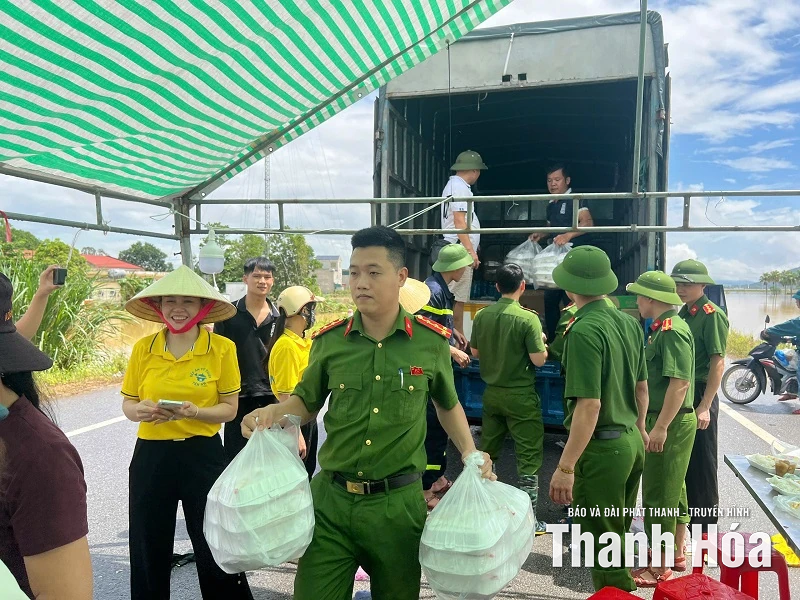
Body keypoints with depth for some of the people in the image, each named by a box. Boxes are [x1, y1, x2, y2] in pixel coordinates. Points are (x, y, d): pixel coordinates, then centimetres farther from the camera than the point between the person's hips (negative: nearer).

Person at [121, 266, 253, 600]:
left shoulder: (222, 347, -7)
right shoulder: (143, 348, -1)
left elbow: (229, 409, -3)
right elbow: (127, 405, 7)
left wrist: (193, 412, -21)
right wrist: (140, 410, -16)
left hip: (203, 455, -2)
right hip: (151, 457, 2)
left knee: (215, 549, 7)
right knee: (148, 550, 14)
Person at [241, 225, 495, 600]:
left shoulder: (432, 341, -5)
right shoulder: (329, 340, -4)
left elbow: (448, 404, 13)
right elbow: (306, 402, 10)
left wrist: (471, 453, 1)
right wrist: (272, 413, -9)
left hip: (399, 502, 0)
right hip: (330, 498, 1)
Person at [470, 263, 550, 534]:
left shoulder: (482, 315, -2)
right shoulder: (528, 318, -16)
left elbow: (475, 352, 7)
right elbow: (538, 359, -16)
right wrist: (541, 342, 3)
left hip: (492, 393, 5)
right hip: (520, 396, -5)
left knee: (487, 451, 18)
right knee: (529, 456, 4)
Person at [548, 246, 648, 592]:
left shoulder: (584, 330, -20)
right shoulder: (629, 323, 4)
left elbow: (589, 405, -25)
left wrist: (565, 467, -22)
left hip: (602, 447, -8)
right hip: (632, 442, 9)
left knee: (602, 542, 6)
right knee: (618, 533, 23)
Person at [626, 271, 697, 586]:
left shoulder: (671, 330, -19)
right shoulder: (665, 327, 11)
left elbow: (680, 382, -26)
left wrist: (661, 427, -26)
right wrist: (656, 422, 19)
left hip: (670, 422, -10)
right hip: (670, 420, 10)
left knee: (658, 493, -1)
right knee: (673, 489, 19)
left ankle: (660, 567, 10)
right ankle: (677, 554, 33)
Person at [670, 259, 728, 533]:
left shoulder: (712, 315, -14)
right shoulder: (683, 313, 10)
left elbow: (718, 363, -18)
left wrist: (705, 406, -21)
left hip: (699, 395, -8)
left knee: (701, 462, 3)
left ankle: (705, 526, 16)